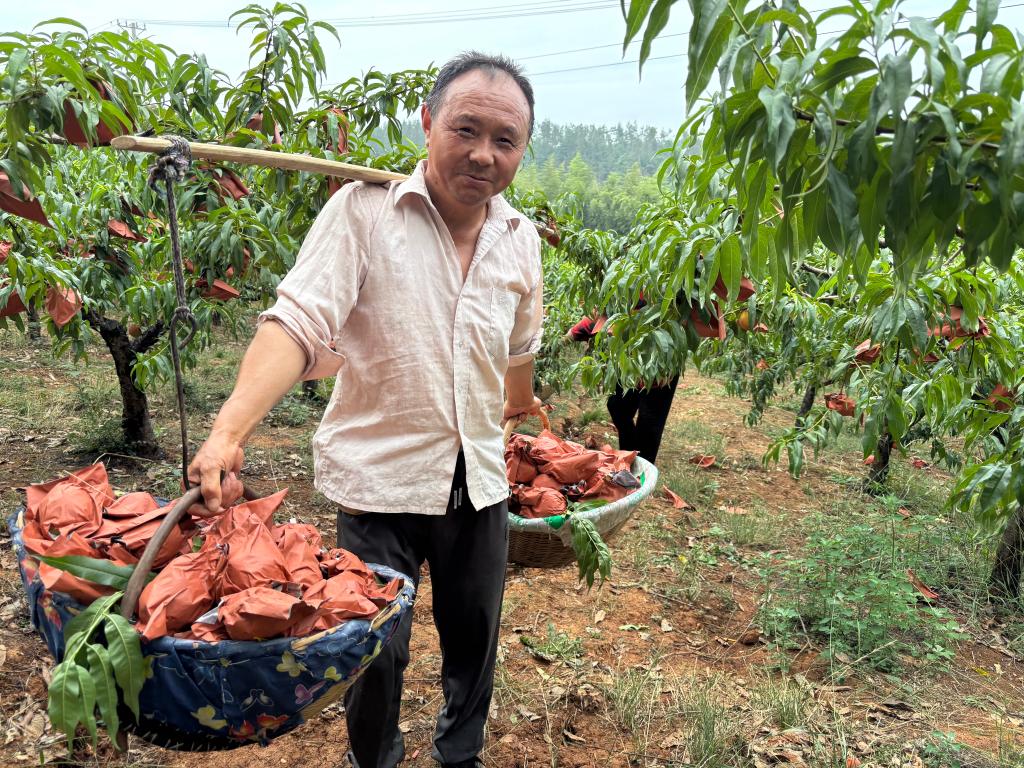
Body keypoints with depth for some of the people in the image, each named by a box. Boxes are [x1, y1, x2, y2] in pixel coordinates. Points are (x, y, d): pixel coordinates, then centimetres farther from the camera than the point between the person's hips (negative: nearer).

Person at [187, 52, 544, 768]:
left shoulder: (521, 237, 3)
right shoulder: (363, 210, -12)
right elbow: (299, 322, -23)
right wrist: (229, 430, -36)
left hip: (479, 480, 5)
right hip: (381, 476, -4)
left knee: (475, 639, 19)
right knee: (378, 652, 8)